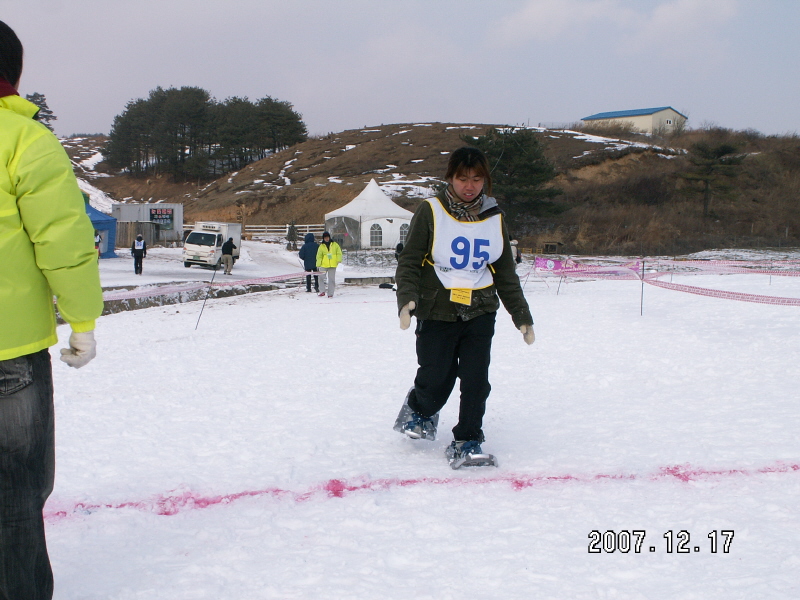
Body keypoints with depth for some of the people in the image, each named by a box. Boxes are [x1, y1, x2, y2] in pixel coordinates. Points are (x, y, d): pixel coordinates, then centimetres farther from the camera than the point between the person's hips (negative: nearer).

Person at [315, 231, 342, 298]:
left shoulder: (334, 245, 8)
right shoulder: (321, 246, 7)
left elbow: (339, 253, 8)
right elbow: (319, 256, 6)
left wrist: (338, 260, -6)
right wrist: (318, 264, -4)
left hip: (333, 265, 0)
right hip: (324, 265, 0)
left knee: (331, 279, 2)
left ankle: (330, 293, 6)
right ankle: (323, 291, 0)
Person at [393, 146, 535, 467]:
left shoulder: (494, 218, 8)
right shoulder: (430, 212, -4)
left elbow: (505, 272, 15)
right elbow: (409, 262, -3)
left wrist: (522, 315, 13)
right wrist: (407, 299, -20)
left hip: (480, 312, 3)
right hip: (437, 312, -3)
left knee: (476, 380, -7)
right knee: (436, 381, 0)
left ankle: (467, 441, 10)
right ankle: (419, 410, 34)